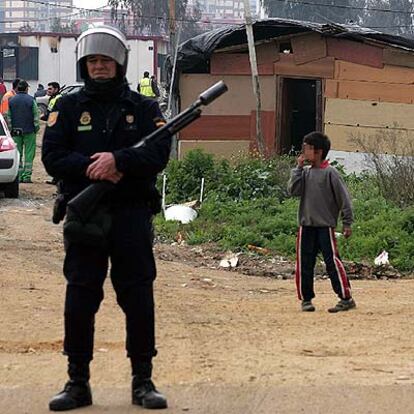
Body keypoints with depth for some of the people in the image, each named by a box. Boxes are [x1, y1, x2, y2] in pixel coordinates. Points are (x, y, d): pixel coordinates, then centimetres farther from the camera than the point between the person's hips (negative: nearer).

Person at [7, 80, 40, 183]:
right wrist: (36, 128, 3)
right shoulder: (31, 100, -7)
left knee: (17, 154, 8)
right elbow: (36, 116, -7)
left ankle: (18, 176, 6)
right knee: (29, 154, 2)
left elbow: (8, 117, 4)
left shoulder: (11, 100, 3)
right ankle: (26, 176, -2)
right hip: (29, 131, -3)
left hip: (15, 131, 3)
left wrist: (11, 129, 10)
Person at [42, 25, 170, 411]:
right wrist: (91, 166, -16)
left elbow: (159, 154, -5)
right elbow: (52, 157, -2)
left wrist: (118, 160, -20)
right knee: (79, 299, 2)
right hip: (85, 216, 0)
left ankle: (143, 380, 11)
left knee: (138, 298, 2)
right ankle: (78, 382, 10)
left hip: (132, 216, 0)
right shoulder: (68, 107, 9)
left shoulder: (143, 108, 7)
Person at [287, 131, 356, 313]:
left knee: (332, 261, -10)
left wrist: (347, 223, -8)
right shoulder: (305, 172, 9)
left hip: (325, 225, -6)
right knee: (304, 264, 7)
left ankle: (346, 298, -6)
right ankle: (306, 298, 17)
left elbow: (344, 198, -6)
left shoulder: (330, 173, -7)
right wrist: (299, 167, -5)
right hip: (306, 225, 6)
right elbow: (293, 190, -5)